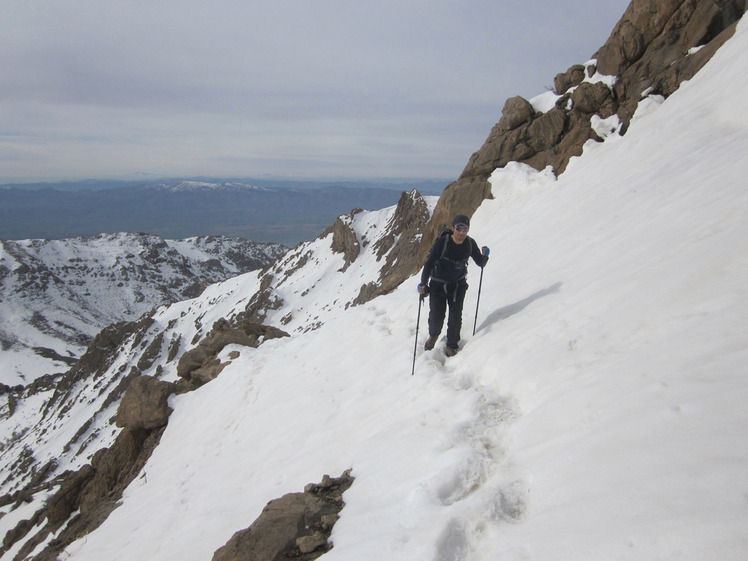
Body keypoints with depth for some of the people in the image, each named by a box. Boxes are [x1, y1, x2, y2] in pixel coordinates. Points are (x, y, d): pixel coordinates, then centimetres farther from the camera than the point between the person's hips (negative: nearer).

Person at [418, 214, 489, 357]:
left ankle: (452, 345, 21)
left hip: (458, 285, 2)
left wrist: (484, 256, -26)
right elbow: (429, 263, -25)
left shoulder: (470, 243, -12)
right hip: (438, 285, -2)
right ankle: (434, 334, 38)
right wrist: (423, 284, -36)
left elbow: (480, 263, -2)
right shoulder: (442, 242, -23)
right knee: (436, 317, 2)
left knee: (455, 316, -3)